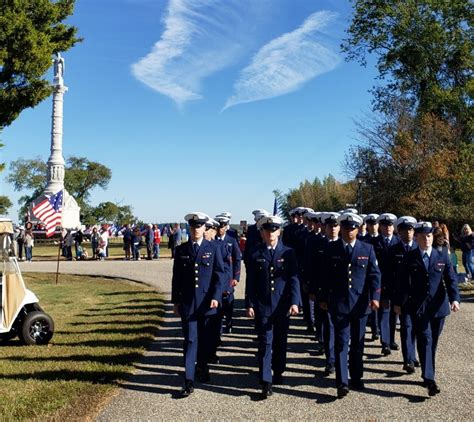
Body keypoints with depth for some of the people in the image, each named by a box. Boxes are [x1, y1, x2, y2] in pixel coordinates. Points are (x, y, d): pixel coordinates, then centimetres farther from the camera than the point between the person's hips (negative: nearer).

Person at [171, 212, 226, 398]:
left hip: (207, 302, 0)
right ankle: (189, 381, -1)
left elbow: (220, 274, -2)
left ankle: (203, 368, 36)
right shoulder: (181, 250, 5)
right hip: (187, 303, 0)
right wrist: (175, 301, 6)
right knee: (190, 340, -2)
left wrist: (216, 297, -10)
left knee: (206, 339, 13)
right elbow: (176, 277, 7)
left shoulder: (213, 248, 1)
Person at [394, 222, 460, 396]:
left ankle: (427, 375, 26)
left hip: (438, 306, 2)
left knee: (433, 342, 11)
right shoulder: (410, 257, -1)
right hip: (418, 306, -2)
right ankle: (429, 379, -12)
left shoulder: (442, 255, 2)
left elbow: (451, 278, -2)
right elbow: (403, 281, 4)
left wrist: (454, 298, -16)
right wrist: (398, 302, 5)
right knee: (425, 340, -10)